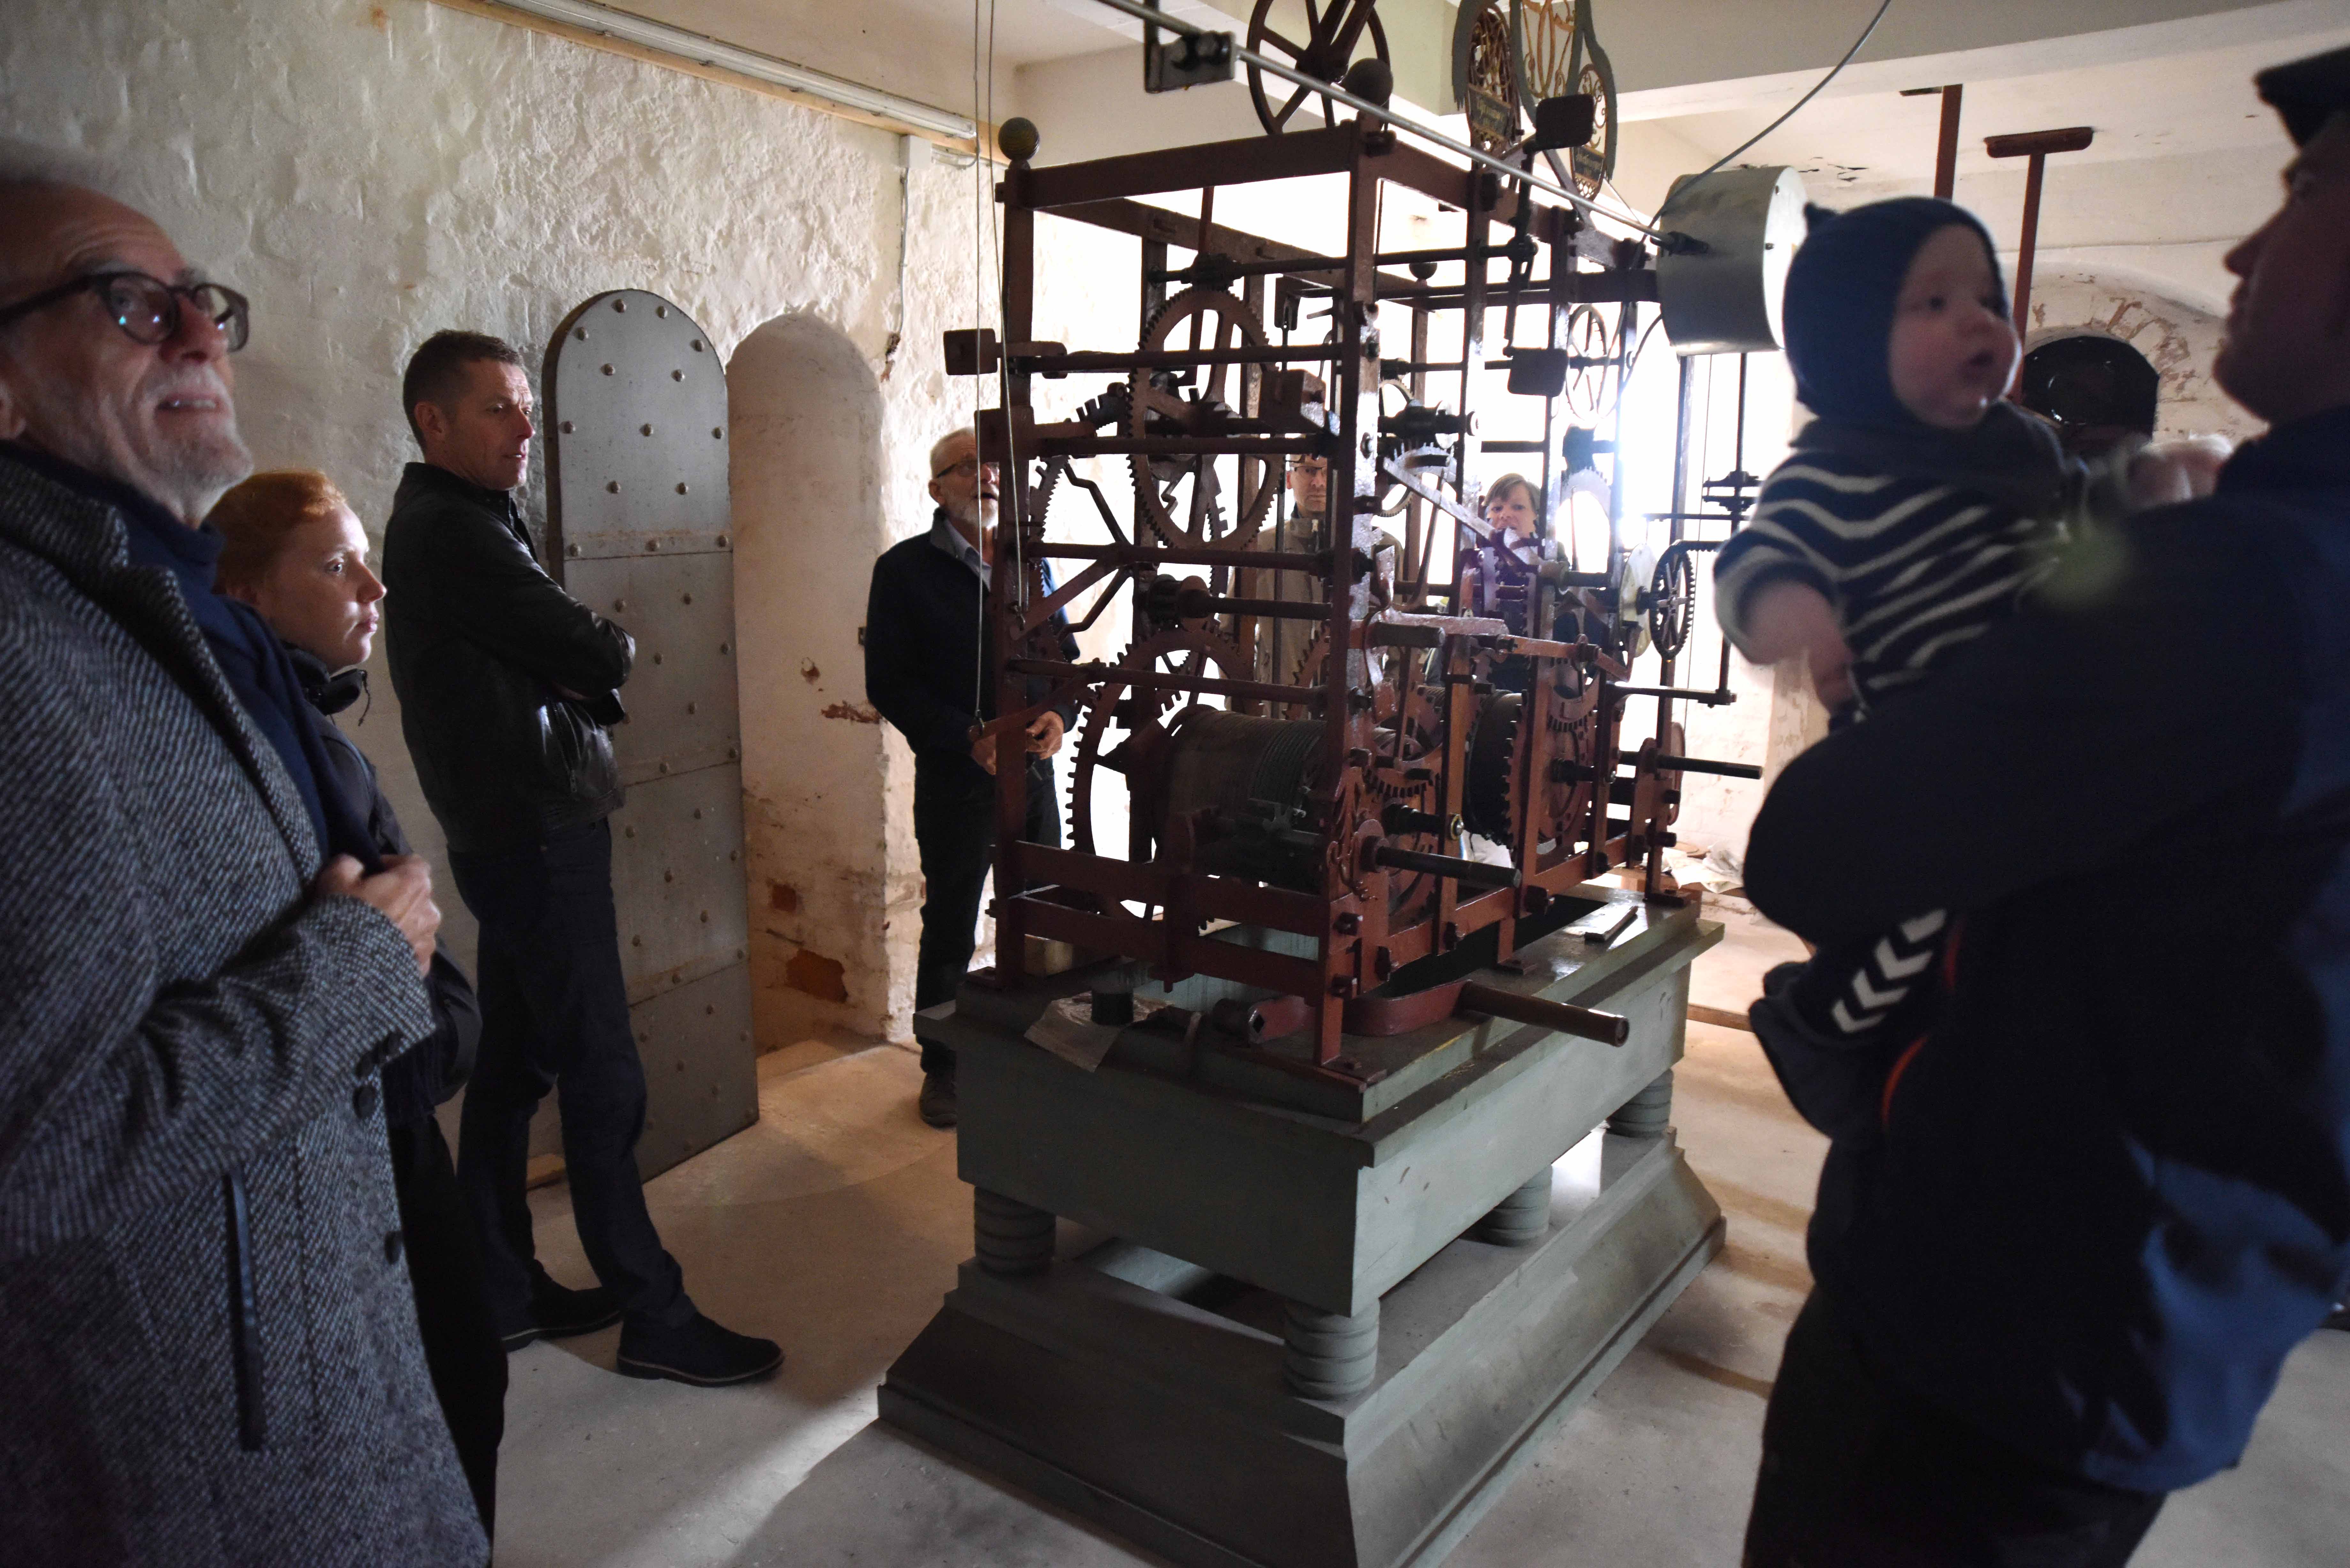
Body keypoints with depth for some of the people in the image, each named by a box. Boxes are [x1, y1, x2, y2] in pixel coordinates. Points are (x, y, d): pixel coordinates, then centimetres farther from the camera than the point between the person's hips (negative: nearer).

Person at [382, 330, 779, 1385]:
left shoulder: (441, 525, 17)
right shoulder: (457, 534, -15)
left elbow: (574, 678, 14)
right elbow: (598, 655, -16)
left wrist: (578, 672, -7)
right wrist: (613, 647, 4)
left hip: (513, 834, 10)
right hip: (537, 836, -10)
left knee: (513, 1069, 15)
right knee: (604, 1081, -5)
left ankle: (499, 1293, 27)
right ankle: (654, 1317, 4)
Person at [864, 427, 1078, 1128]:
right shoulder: (905, 569, -3)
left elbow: (1066, 651, 14)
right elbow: (889, 684, -7)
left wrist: (1059, 714, -8)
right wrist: (970, 738, -18)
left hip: (1034, 771, 4)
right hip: (954, 777, -3)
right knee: (949, 932, 8)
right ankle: (942, 1069, 24)